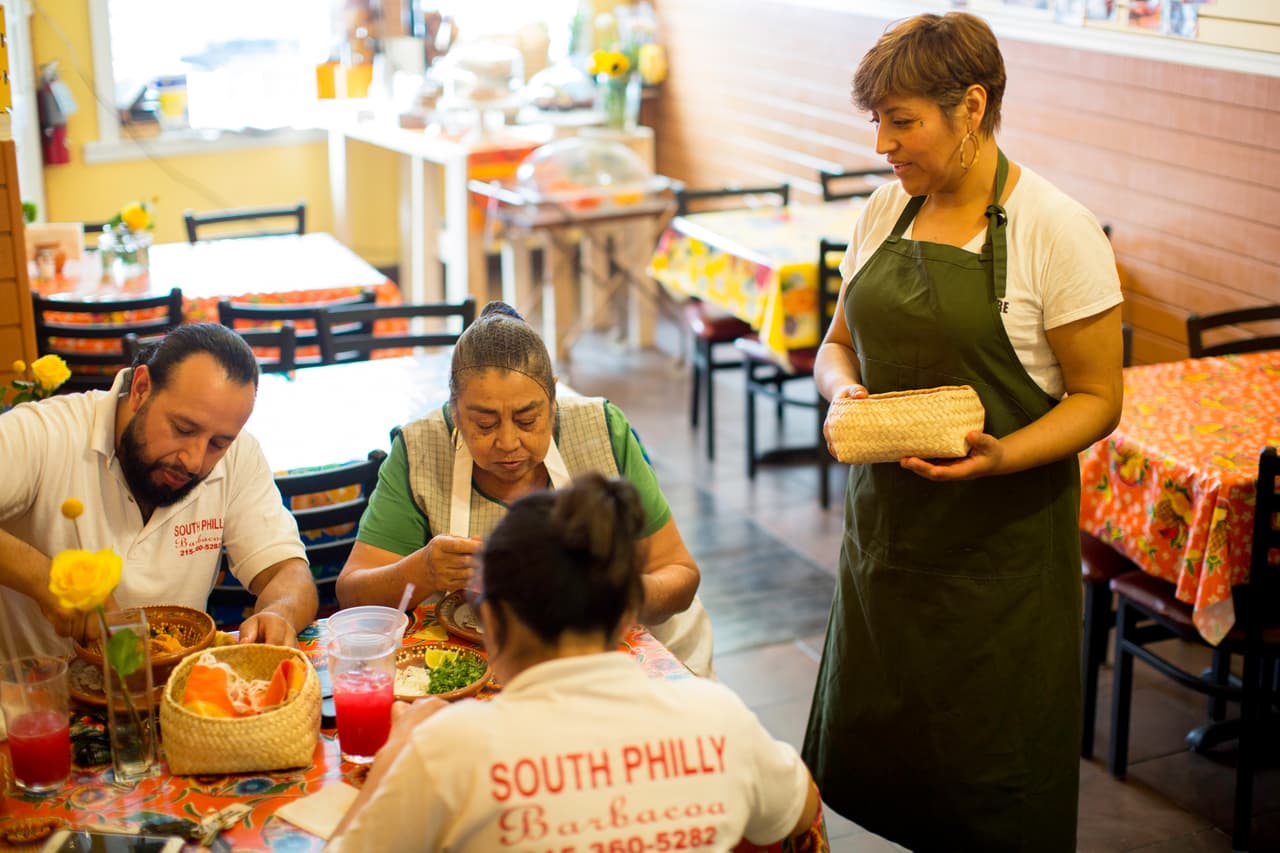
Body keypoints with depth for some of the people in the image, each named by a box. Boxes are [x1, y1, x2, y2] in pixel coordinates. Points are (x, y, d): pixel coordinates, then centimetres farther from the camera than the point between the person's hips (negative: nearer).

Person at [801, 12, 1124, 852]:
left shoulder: (1057, 230, -12)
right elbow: (839, 344, 15)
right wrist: (844, 389, -8)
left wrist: (1003, 456, -26)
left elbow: (1097, 397, -9)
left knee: (992, 778, 4)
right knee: (866, 755, 13)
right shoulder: (887, 209, 6)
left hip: (1004, 538, -5)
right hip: (886, 522, 6)